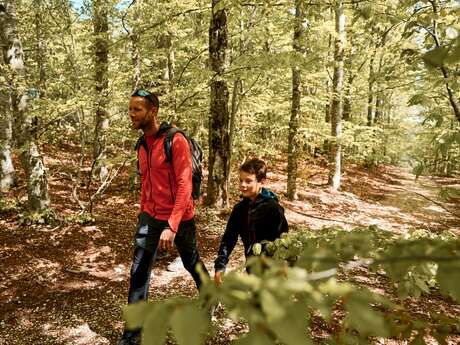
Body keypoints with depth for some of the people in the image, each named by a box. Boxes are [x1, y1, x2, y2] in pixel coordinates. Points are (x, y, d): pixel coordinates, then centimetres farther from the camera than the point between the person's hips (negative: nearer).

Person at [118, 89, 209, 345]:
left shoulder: (176, 141, -18)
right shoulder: (142, 145, 4)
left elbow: (185, 185, -23)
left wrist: (171, 226, -29)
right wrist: (143, 213, 17)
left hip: (180, 218, -5)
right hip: (150, 217, 5)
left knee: (192, 263, 17)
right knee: (139, 273, 1)